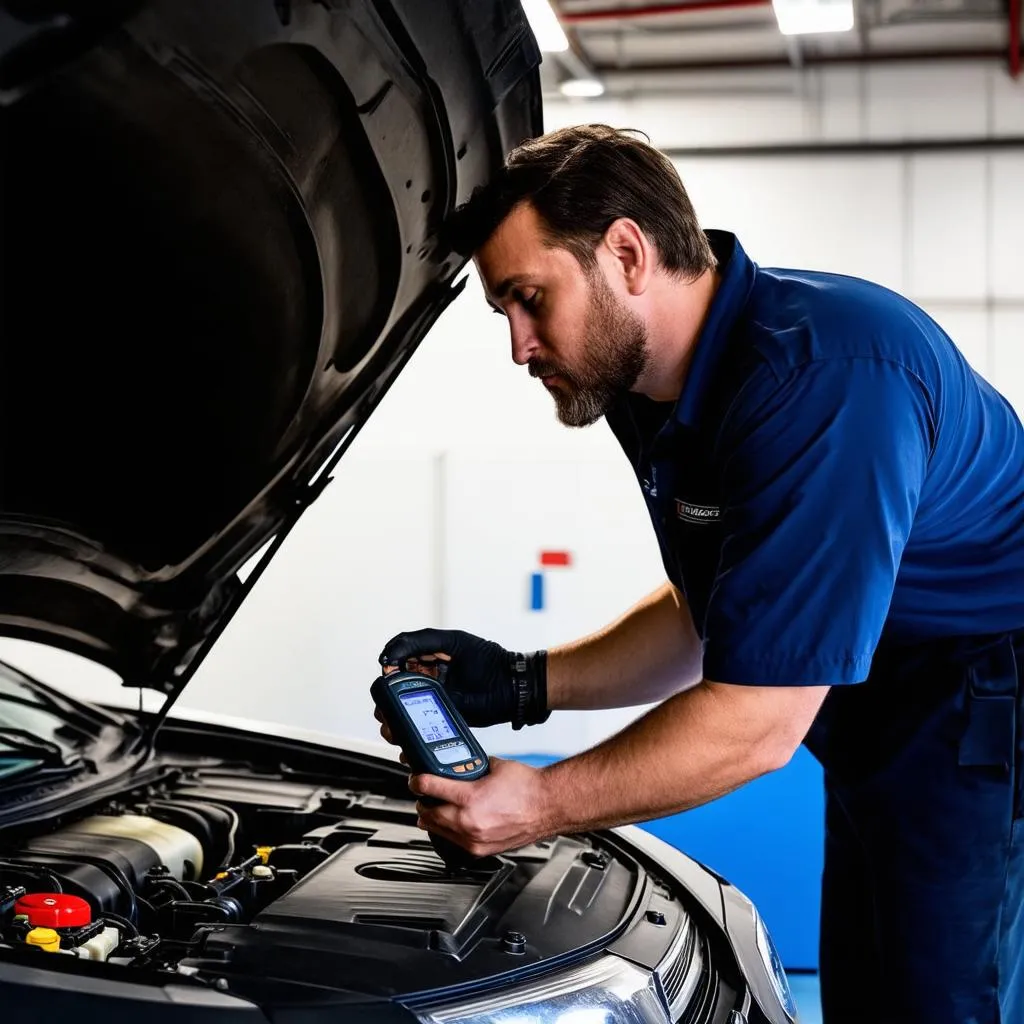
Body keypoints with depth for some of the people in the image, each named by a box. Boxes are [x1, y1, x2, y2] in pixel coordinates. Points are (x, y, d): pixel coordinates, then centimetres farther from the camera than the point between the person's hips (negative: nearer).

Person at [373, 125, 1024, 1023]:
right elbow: (705, 618, 15)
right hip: (881, 753, 10)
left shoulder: (820, 375, -28)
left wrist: (542, 804, -20)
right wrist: (521, 685, 4)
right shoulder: (655, 391, 4)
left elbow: (759, 723, -28)